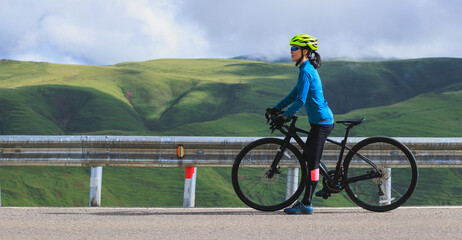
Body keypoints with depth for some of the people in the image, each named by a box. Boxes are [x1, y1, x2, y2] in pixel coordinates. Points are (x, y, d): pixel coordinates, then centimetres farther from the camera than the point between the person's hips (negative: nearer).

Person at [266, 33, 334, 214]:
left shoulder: (306, 71, -16)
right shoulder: (308, 69, 15)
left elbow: (300, 100, -22)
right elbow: (295, 94, 21)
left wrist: (285, 116, -20)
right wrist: (276, 109, 17)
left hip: (321, 122, -10)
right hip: (320, 120, 10)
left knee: (312, 162, -9)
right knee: (308, 157, 15)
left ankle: (306, 204, -9)